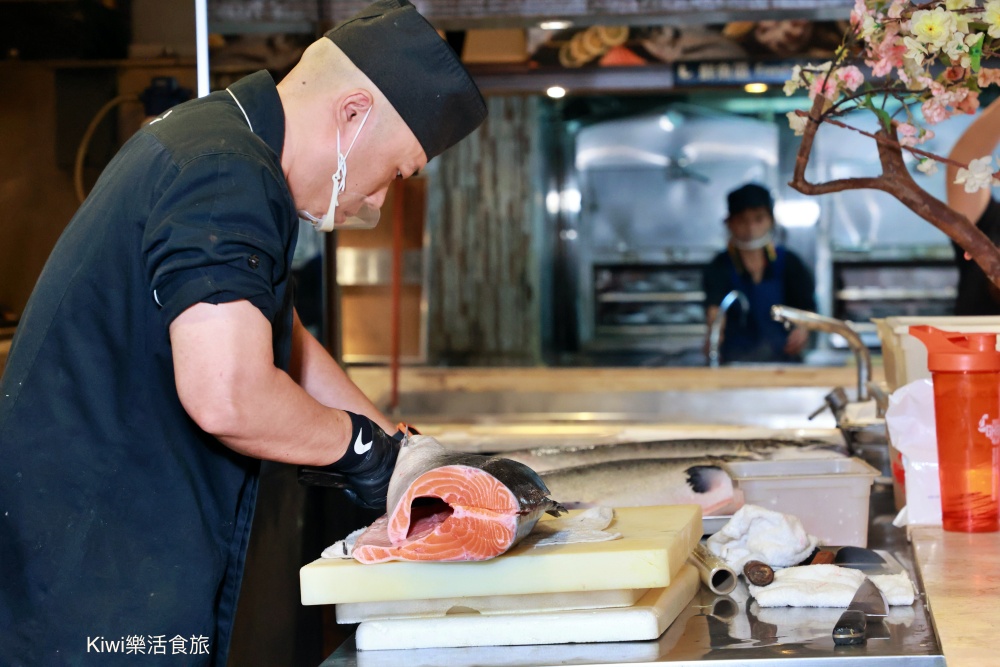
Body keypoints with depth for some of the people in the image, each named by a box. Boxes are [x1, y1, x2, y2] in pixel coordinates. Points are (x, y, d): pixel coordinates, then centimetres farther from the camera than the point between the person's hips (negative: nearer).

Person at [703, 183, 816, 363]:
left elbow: (807, 306, 6)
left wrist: (803, 328, -17)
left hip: (784, 357, 2)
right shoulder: (720, 267, -6)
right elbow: (714, 304, -24)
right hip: (737, 360, -2)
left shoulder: (788, 262, 4)